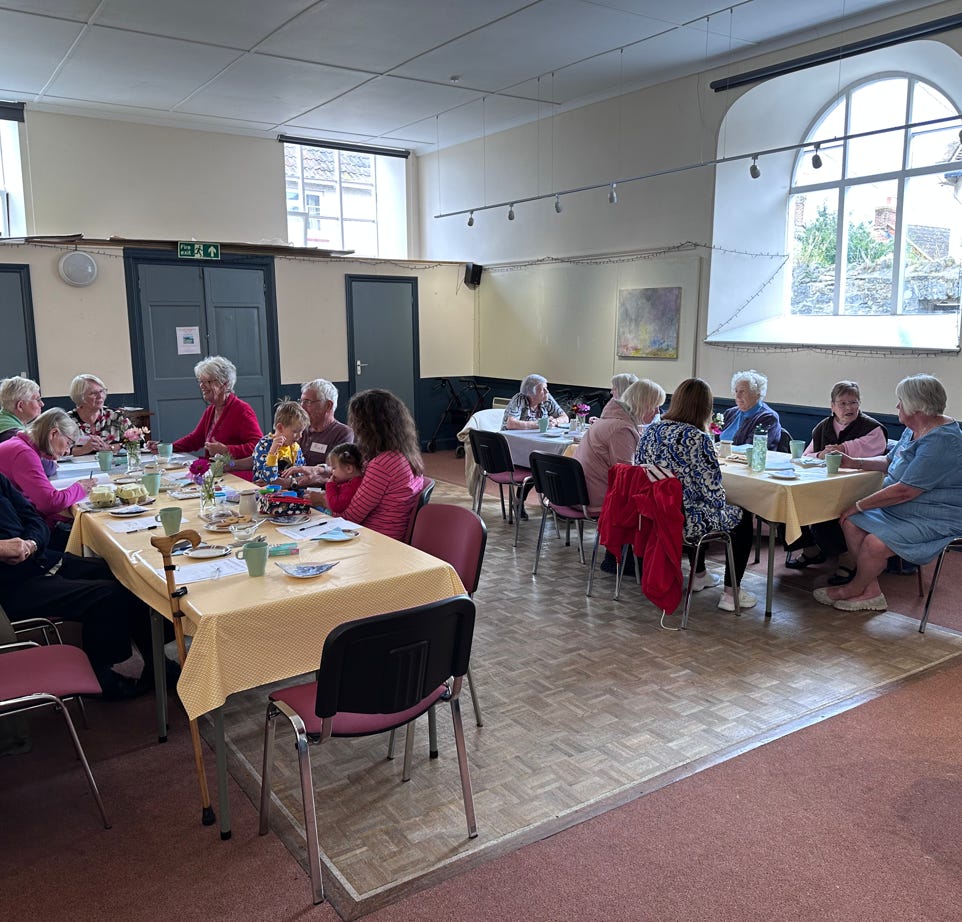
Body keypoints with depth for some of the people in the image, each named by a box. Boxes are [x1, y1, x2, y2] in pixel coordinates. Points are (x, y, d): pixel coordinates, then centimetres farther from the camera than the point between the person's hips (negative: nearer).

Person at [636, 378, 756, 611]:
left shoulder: (650, 431, 0)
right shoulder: (698, 439, -20)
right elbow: (713, 492, -19)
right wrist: (720, 505, 5)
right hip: (684, 522, -7)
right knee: (742, 517, 18)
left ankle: (699, 576, 49)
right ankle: (731, 594, 20)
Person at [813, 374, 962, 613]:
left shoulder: (941, 441, -26)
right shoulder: (914, 431, 7)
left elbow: (904, 491, -28)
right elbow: (890, 461, 25)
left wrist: (858, 506, -19)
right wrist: (855, 463, 10)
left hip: (936, 519, -11)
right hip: (902, 509, 11)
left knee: (875, 544, -26)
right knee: (851, 521, -4)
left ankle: (855, 590, 6)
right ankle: (871, 592, 0)